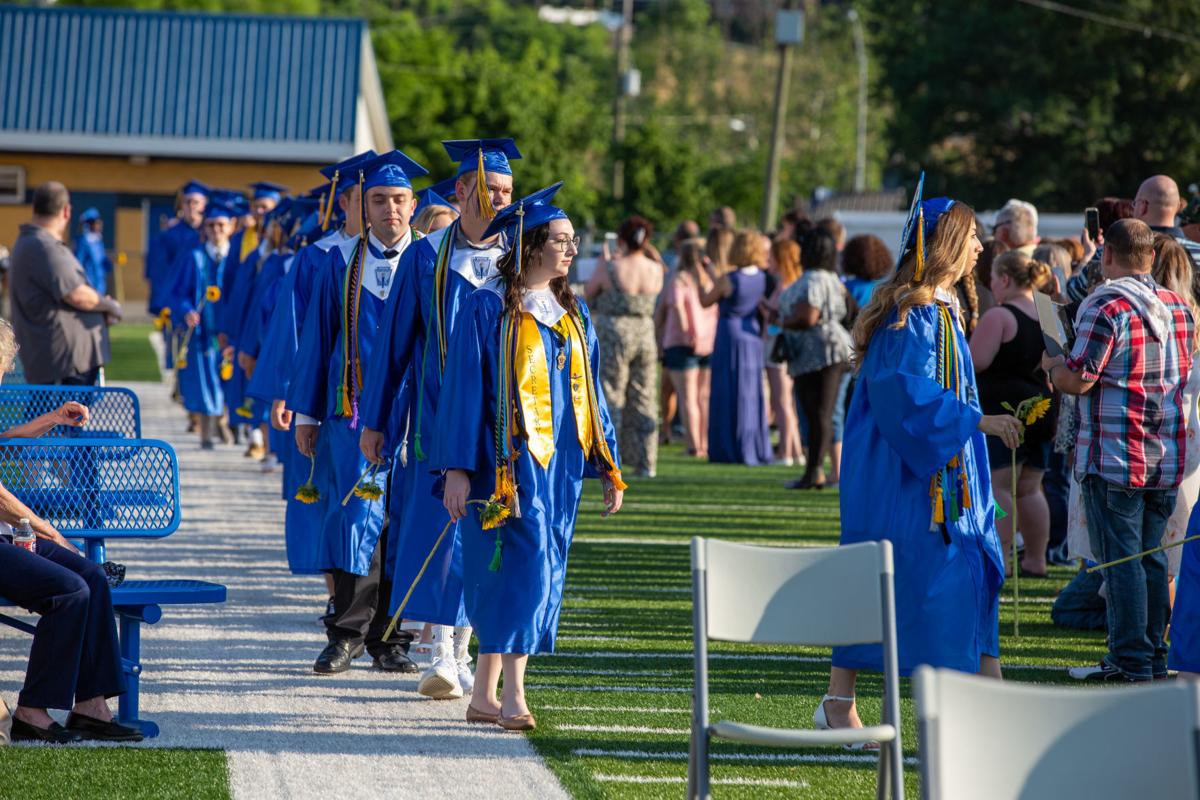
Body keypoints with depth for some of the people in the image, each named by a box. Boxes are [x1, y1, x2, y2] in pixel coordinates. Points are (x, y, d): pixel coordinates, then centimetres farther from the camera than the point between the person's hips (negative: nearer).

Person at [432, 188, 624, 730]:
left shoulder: (573, 314, 13)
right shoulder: (489, 308, -6)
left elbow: (591, 393, 17)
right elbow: (464, 388, -8)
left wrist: (609, 467, 13)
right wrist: (457, 467, -14)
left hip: (560, 463, 7)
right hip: (509, 461, -7)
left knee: (538, 576, 7)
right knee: (522, 568, -15)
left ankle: (485, 695, 14)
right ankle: (512, 695, -15)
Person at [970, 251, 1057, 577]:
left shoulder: (998, 317, -13)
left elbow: (976, 361, -17)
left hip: (1003, 408, -8)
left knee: (996, 485, -5)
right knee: (1029, 489, 13)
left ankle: (998, 559, -10)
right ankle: (1035, 559, 15)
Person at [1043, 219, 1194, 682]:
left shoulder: (1107, 307, -14)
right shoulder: (1178, 307, 10)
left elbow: (1077, 380, -16)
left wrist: (1051, 366, 6)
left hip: (1114, 457, -7)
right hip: (1167, 456, 7)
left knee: (1121, 560, -3)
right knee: (1153, 558, 13)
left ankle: (1131, 661, -2)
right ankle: (1155, 657, 17)